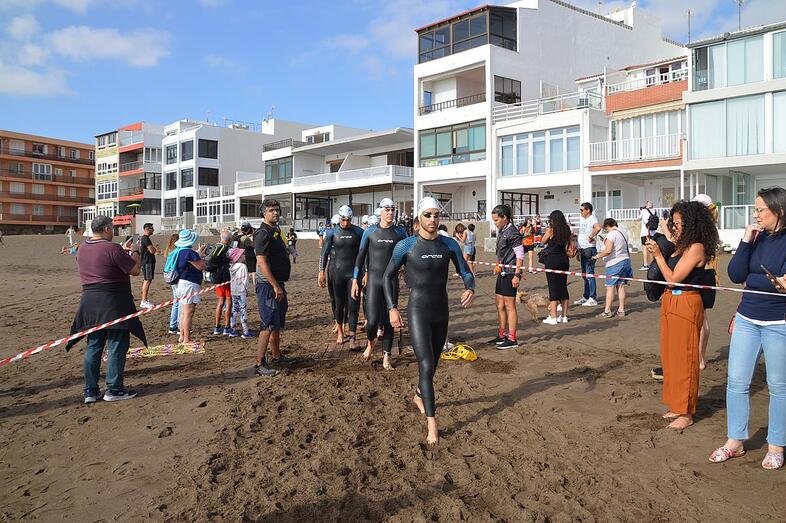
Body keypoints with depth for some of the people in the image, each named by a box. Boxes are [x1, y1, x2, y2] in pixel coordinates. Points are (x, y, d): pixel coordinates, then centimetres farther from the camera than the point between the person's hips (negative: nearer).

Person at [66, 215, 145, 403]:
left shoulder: (82, 250, 9)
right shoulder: (112, 248, -15)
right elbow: (135, 270, -11)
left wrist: (123, 250, 26)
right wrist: (135, 251, 4)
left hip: (89, 302, 7)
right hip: (113, 303, -7)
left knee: (93, 346, 12)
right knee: (117, 346, 2)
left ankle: (90, 391, 16)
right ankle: (114, 389, 4)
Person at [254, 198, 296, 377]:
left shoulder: (275, 231, 15)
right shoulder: (263, 233, -15)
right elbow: (262, 262, -22)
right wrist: (276, 286, -23)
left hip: (277, 284, 10)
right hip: (268, 285, -10)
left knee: (277, 323, 18)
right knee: (268, 325, -8)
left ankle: (276, 356, 30)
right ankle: (260, 364, -3)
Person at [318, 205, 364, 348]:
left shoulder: (358, 232, 0)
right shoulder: (333, 232, 0)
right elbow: (324, 252, 3)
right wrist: (321, 272, -2)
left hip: (354, 272, -1)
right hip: (337, 272, 1)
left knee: (353, 305, -6)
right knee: (339, 304, 10)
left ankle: (352, 338, -5)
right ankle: (340, 331, 32)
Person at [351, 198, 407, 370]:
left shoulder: (399, 232, 3)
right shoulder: (370, 232, -1)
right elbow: (360, 256, 3)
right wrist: (355, 280, 0)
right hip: (374, 280, -1)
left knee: (388, 320, 5)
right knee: (372, 320, -9)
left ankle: (386, 357, 16)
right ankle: (370, 343, 24)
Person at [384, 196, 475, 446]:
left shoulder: (449, 244, 0)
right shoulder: (406, 246, -9)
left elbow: (466, 273, 3)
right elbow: (388, 276, 1)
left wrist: (470, 289, -20)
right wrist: (392, 308, -7)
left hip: (442, 313, 5)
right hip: (418, 313, -4)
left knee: (433, 362, 19)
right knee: (426, 366, -12)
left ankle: (419, 396, 48)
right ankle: (431, 423, -6)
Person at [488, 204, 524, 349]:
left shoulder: (512, 232, -15)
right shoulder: (501, 231, 13)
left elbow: (520, 255, -18)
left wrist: (517, 275, -20)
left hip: (510, 273, -9)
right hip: (502, 272, 9)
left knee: (509, 306, -3)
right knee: (499, 305, 14)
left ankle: (512, 339, 4)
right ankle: (502, 335, 26)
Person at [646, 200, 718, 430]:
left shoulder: (696, 248, -15)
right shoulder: (682, 246, 11)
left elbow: (673, 278, -17)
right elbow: (668, 277, 9)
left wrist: (658, 255, -11)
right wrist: (657, 252, 2)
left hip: (686, 305, -9)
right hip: (670, 303, 9)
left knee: (684, 358, 0)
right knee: (671, 356, 15)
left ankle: (686, 413, 11)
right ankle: (678, 405, 28)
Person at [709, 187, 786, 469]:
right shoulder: (757, 238, 5)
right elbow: (735, 275, -4)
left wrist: (752, 279, -16)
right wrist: (746, 241, -10)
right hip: (747, 319, 5)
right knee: (736, 381, 7)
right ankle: (735, 441, 19)